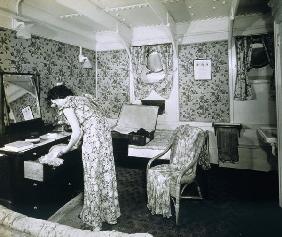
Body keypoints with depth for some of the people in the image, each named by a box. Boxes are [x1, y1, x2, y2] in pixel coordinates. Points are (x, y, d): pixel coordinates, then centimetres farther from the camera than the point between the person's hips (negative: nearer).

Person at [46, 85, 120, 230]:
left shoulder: (66, 106, -2)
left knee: (93, 176, 5)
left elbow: (77, 132, -11)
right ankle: (109, 214, 33)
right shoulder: (81, 98, 22)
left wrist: (66, 148, 5)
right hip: (105, 132, 8)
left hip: (93, 137, -8)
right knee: (106, 172, 16)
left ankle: (94, 219, 22)